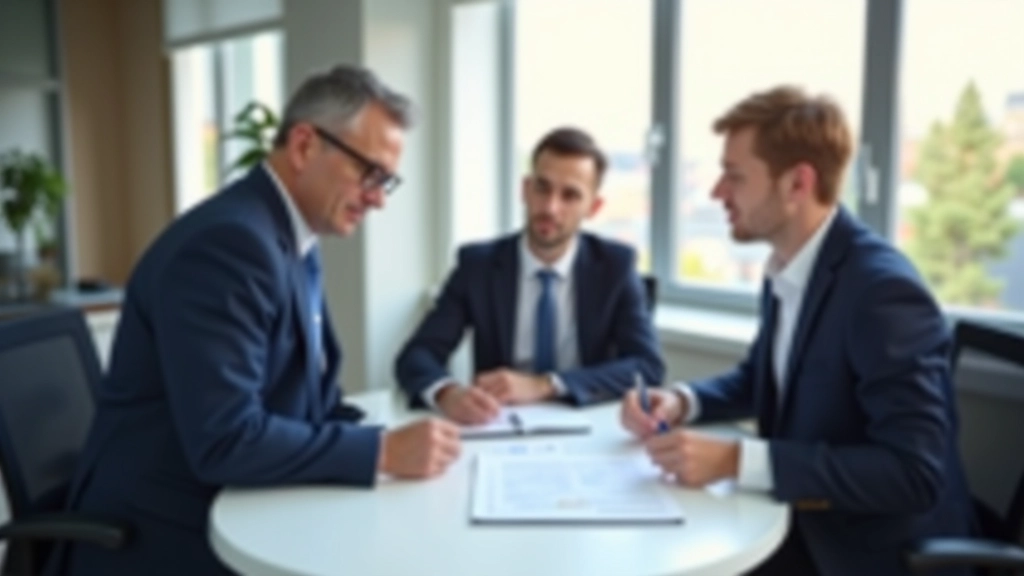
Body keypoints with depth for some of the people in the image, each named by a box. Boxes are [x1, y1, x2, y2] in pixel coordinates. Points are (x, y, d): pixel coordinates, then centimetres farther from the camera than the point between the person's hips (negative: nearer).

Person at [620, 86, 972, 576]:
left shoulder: (883, 289, -24)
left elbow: (913, 474, -28)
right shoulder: (784, 274, 0)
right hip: (806, 525, 7)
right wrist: (682, 401, -3)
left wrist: (735, 460, -32)